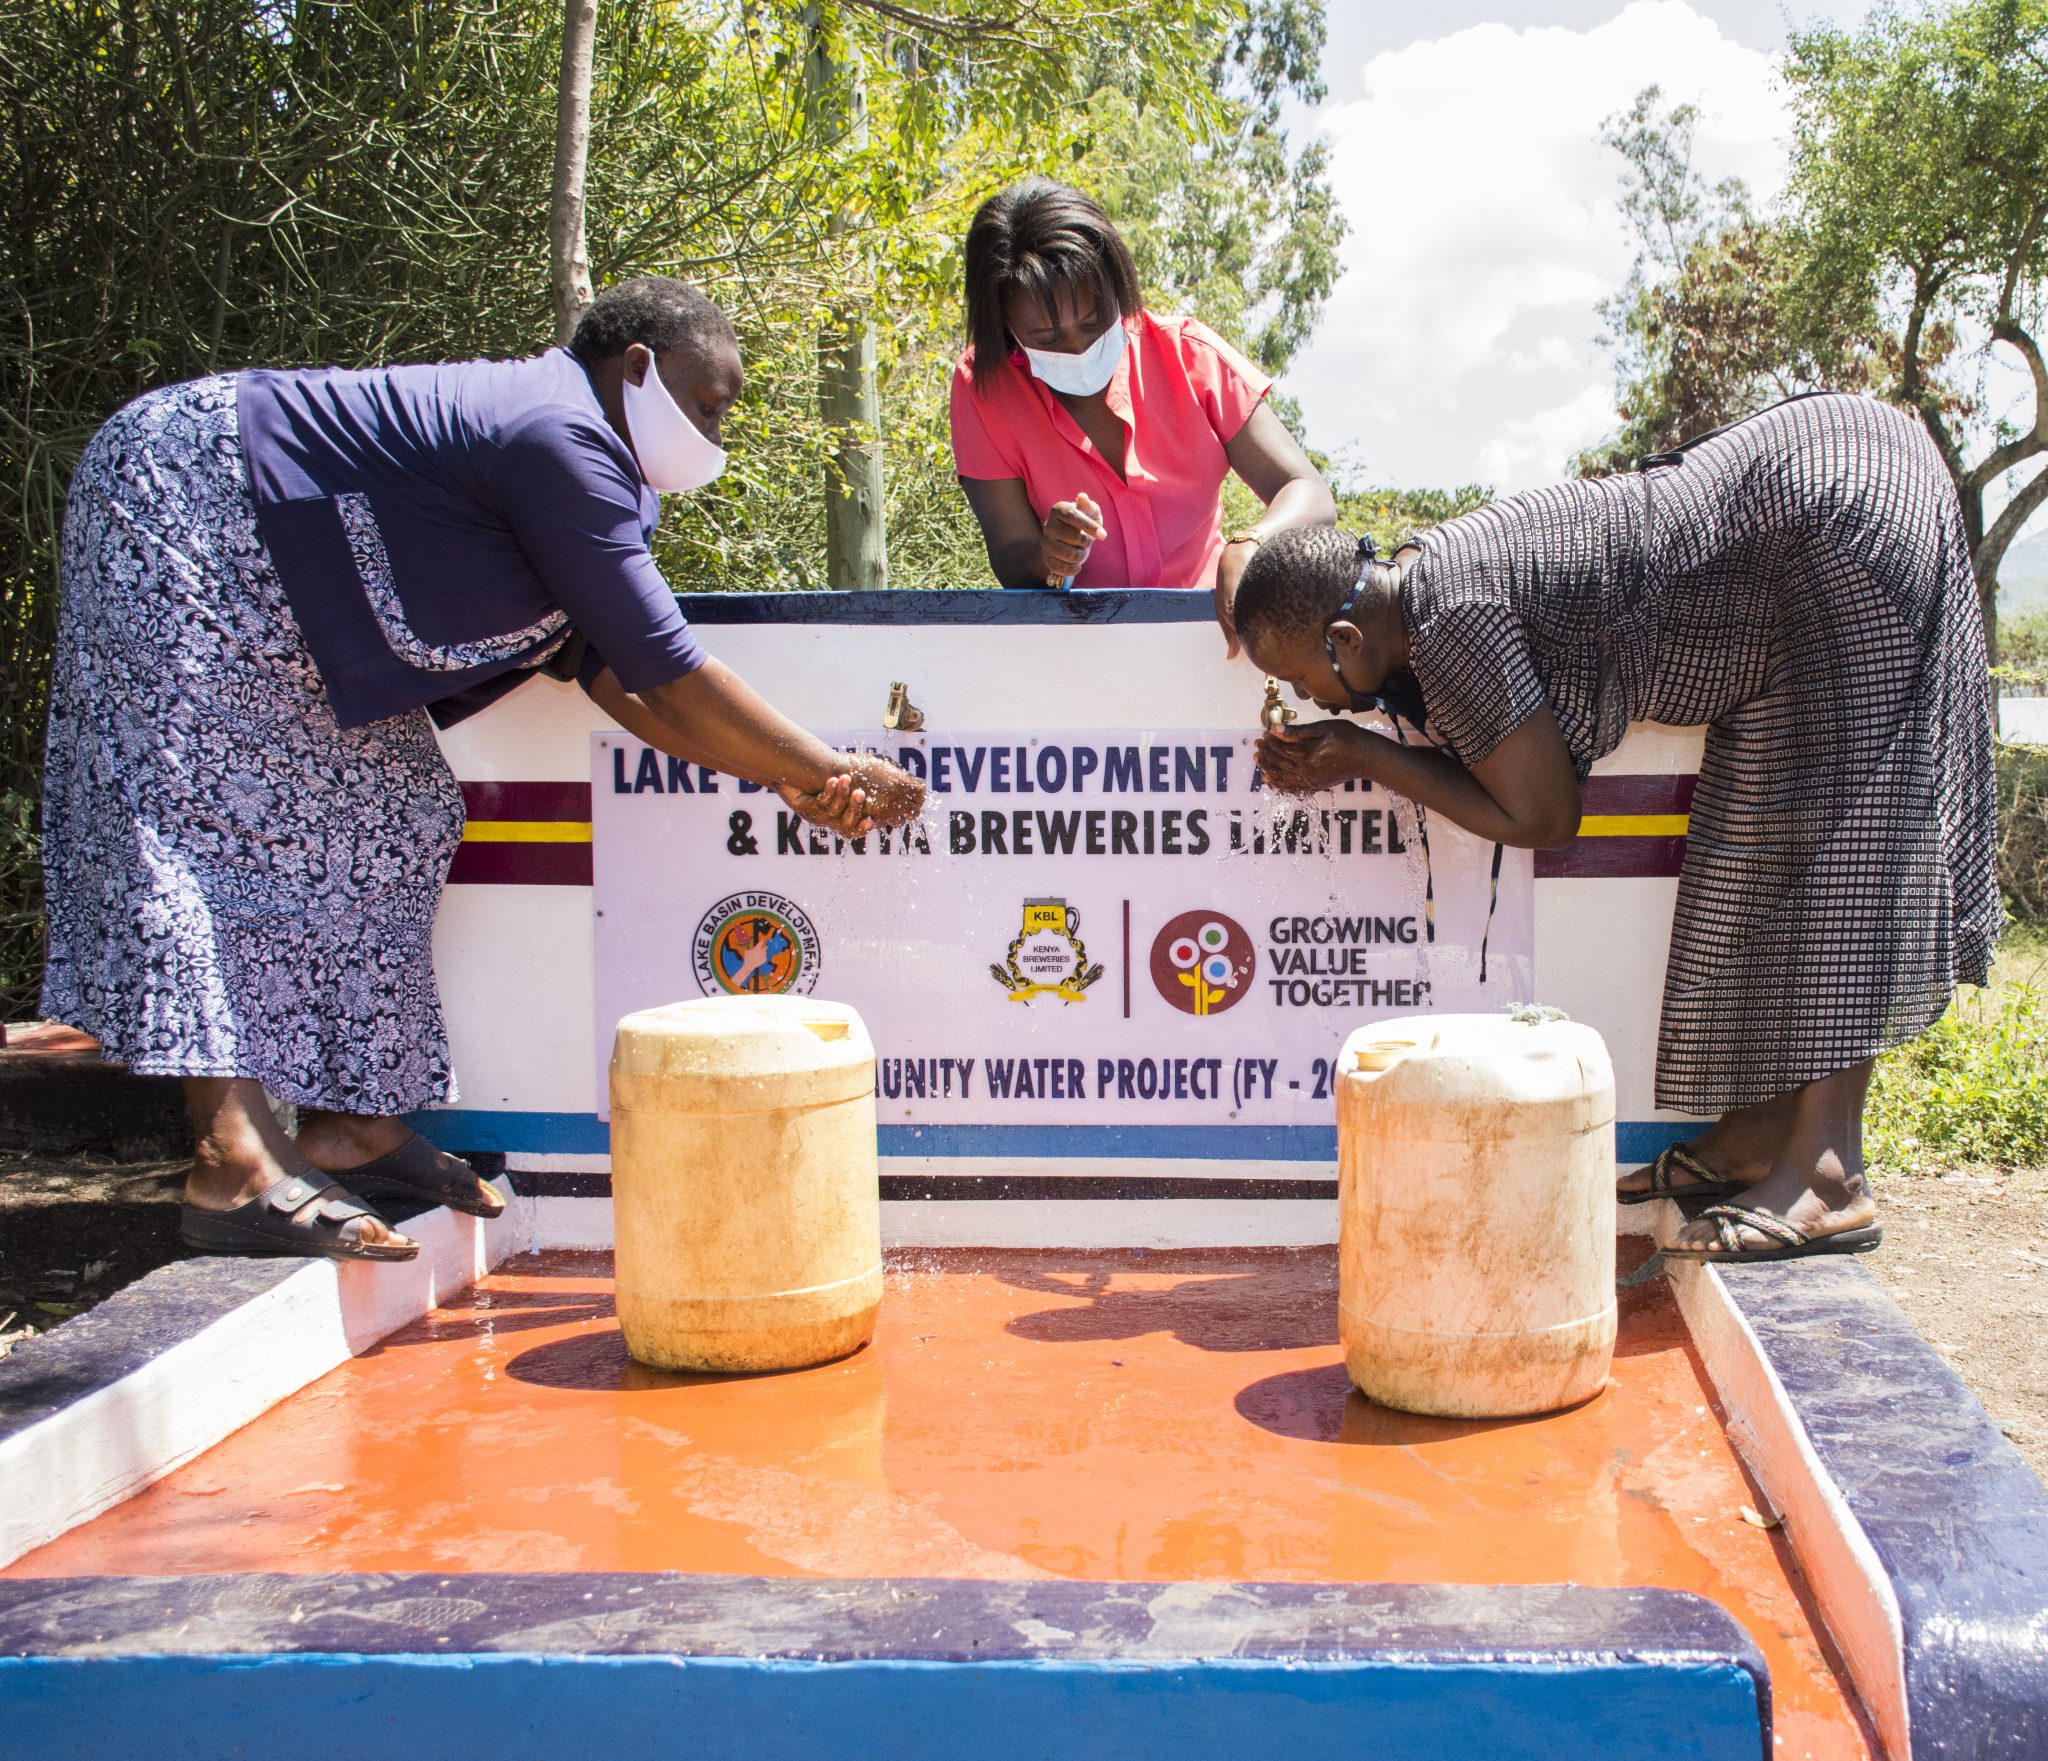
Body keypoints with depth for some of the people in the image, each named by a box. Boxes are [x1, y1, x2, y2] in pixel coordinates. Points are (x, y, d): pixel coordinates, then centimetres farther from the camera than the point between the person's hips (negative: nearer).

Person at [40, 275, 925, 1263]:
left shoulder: (585, 455, 7)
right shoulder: (562, 440, -24)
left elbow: (611, 671, 0)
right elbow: (665, 671, -26)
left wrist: (788, 778, -8)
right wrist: (829, 769, -18)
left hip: (268, 606, 11)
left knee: (381, 810, 5)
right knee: (221, 807, -18)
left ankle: (344, 1123, 5)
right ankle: (233, 1164, -24)